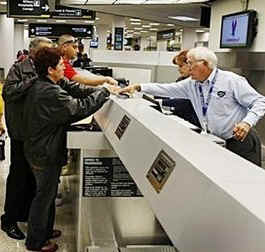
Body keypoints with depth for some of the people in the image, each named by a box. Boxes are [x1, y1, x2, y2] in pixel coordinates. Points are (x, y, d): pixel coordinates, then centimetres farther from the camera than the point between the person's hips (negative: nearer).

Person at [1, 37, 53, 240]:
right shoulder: (19, 69, -5)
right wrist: (35, 79, -23)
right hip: (23, 132, -5)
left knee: (35, 176, 15)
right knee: (19, 176, 4)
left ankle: (27, 214, 32)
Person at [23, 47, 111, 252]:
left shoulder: (41, 86, 4)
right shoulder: (50, 93, -29)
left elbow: (72, 89, 3)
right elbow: (80, 108, -29)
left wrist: (98, 89, -6)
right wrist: (104, 92, -17)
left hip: (40, 149, 10)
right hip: (45, 154, -10)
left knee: (47, 193, 24)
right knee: (44, 196, 7)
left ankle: (45, 231, 41)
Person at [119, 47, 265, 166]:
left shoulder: (231, 80, -11)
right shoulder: (191, 84, 7)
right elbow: (167, 89, 10)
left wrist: (247, 122, -26)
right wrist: (139, 87, 5)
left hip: (240, 140, -5)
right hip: (215, 142, 5)